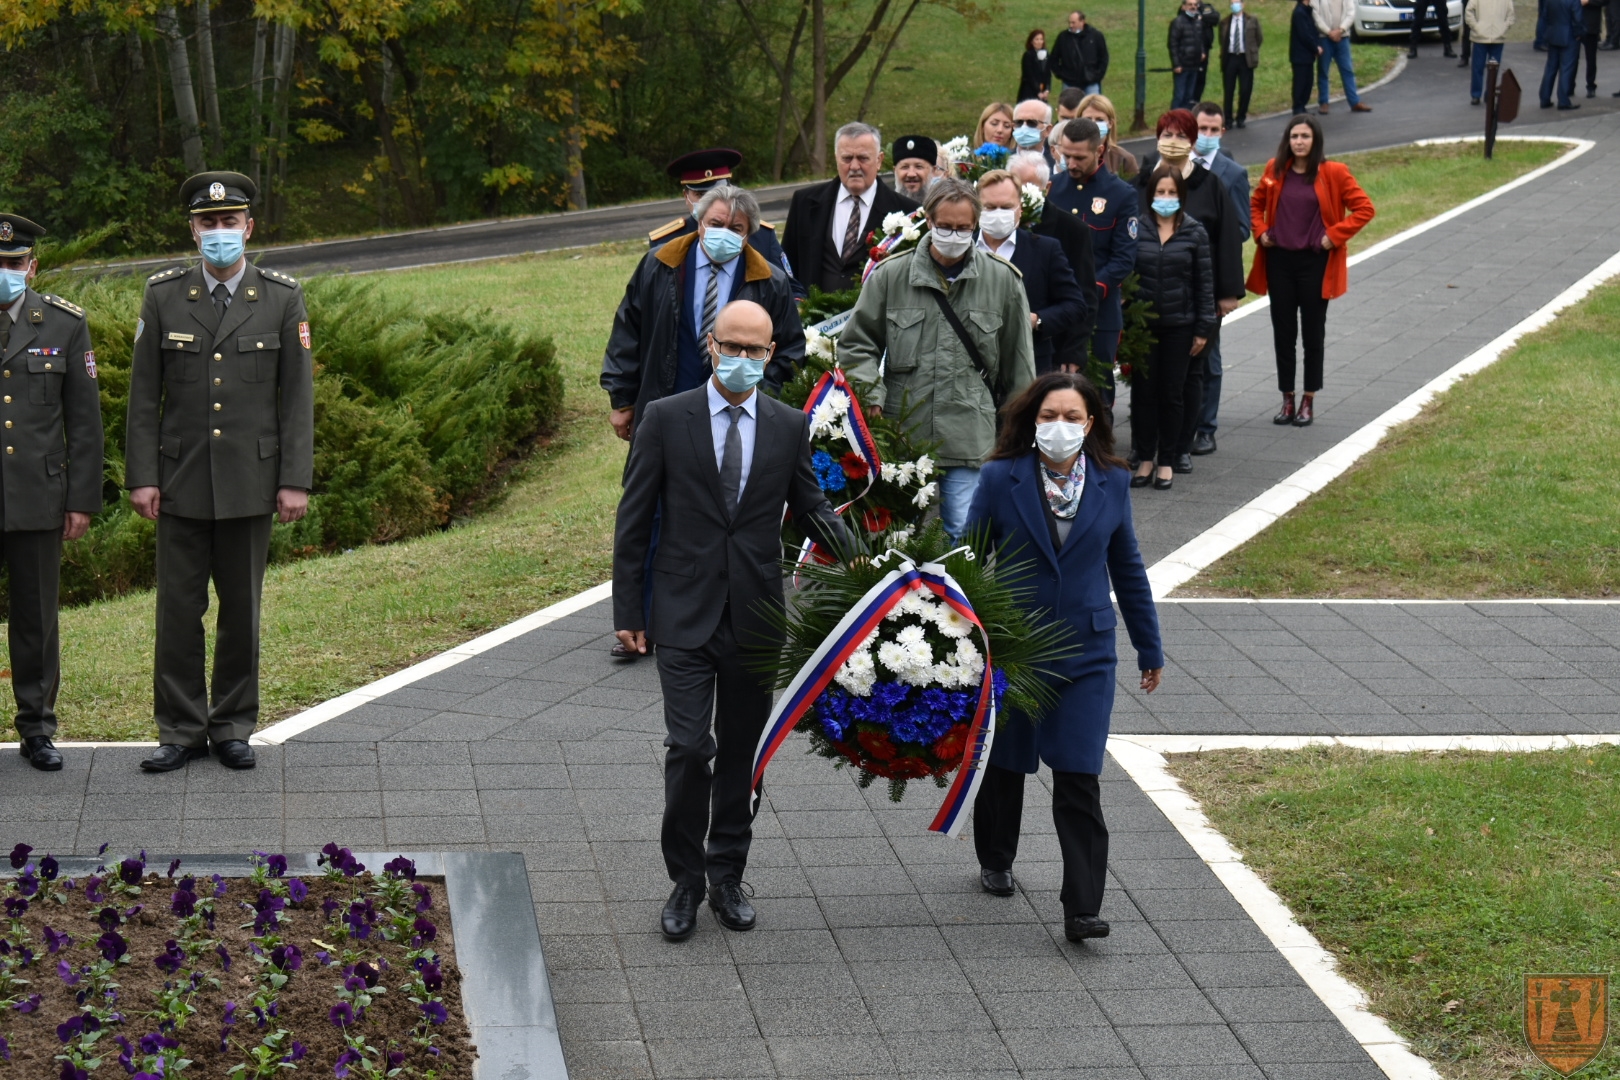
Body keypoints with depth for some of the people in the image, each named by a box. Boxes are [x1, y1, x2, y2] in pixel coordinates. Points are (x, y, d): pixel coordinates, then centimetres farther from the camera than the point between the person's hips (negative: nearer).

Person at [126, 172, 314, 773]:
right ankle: (181, 730, 12)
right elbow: (143, 396, 3)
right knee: (178, 609, 2)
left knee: (242, 609, 7)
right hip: (182, 481, 0)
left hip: (251, 482, 0)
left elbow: (297, 396, 0)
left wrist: (296, 481, -5)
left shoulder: (283, 299, 0)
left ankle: (233, 727, 18)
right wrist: (141, 476, -3)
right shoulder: (163, 296, 1)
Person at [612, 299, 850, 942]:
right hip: (685, 617, -2)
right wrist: (628, 610, -2)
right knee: (689, 749, -9)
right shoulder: (666, 419, -2)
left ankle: (727, 876, 25)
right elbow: (634, 520, 0)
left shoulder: (790, 427, 4)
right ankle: (686, 882, 7)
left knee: (741, 752, 10)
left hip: (756, 618, 2)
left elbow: (811, 509, 11)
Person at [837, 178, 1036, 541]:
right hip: (901, 436, 1)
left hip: (970, 440, -1)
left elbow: (1018, 361, 11)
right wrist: (872, 399, -4)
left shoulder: (1002, 280, 4)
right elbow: (856, 344, 10)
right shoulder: (890, 274, 4)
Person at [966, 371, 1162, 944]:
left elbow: (1127, 568, 12)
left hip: (1085, 654, 0)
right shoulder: (1000, 480, -6)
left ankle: (1082, 908, -7)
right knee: (1004, 765, 17)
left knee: (1079, 779, -8)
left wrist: (1149, 647, 17)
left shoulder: (1112, 483, 1)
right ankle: (995, 861, 43)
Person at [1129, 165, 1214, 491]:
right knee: (1143, 391, 4)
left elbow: (1204, 281, 3)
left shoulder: (1194, 232, 0)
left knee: (1172, 394, 6)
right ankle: (1145, 459, 15)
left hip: (1179, 326, 0)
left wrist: (1203, 328, 0)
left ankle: (1167, 462, 15)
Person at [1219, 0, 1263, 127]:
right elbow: (1222, 42, 13)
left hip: (1245, 59, -1)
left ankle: (1241, 118, 14)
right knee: (1228, 91, 1)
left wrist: (1252, 54, 6)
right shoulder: (1224, 22, 5)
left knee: (1245, 90, 1)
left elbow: (1258, 40, 9)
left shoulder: (1252, 21, 3)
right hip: (1230, 58, 1)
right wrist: (1223, 57, 6)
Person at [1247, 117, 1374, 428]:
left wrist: (1335, 236, -11)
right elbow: (1255, 203, 19)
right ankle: (1287, 400, 16)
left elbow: (1364, 208, -6)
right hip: (1279, 259, 3)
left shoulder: (1333, 173, -6)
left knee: (1312, 332, 5)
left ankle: (1309, 401, 14)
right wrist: (1261, 232, 3)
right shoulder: (1275, 170, 4)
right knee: (1283, 332, 6)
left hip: (1316, 262, -3)